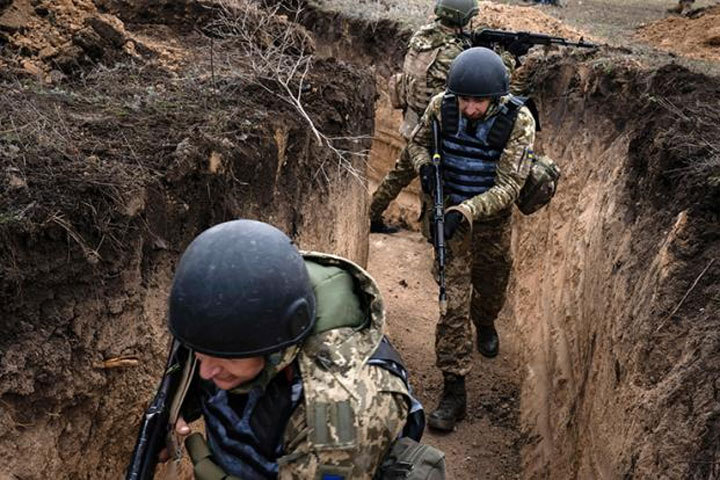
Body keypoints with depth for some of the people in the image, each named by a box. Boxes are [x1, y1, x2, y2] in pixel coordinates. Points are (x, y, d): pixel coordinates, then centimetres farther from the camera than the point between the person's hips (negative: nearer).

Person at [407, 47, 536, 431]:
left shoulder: (518, 121, -22)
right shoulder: (442, 105, -15)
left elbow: (508, 186, -23)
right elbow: (417, 142, 4)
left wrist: (464, 212, -35)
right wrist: (425, 166, -19)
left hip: (492, 216, 1)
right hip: (447, 212, 0)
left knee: (491, 286, 23)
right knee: (453, 299, -6)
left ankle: (485, 325, 60)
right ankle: (454, 390, 0)